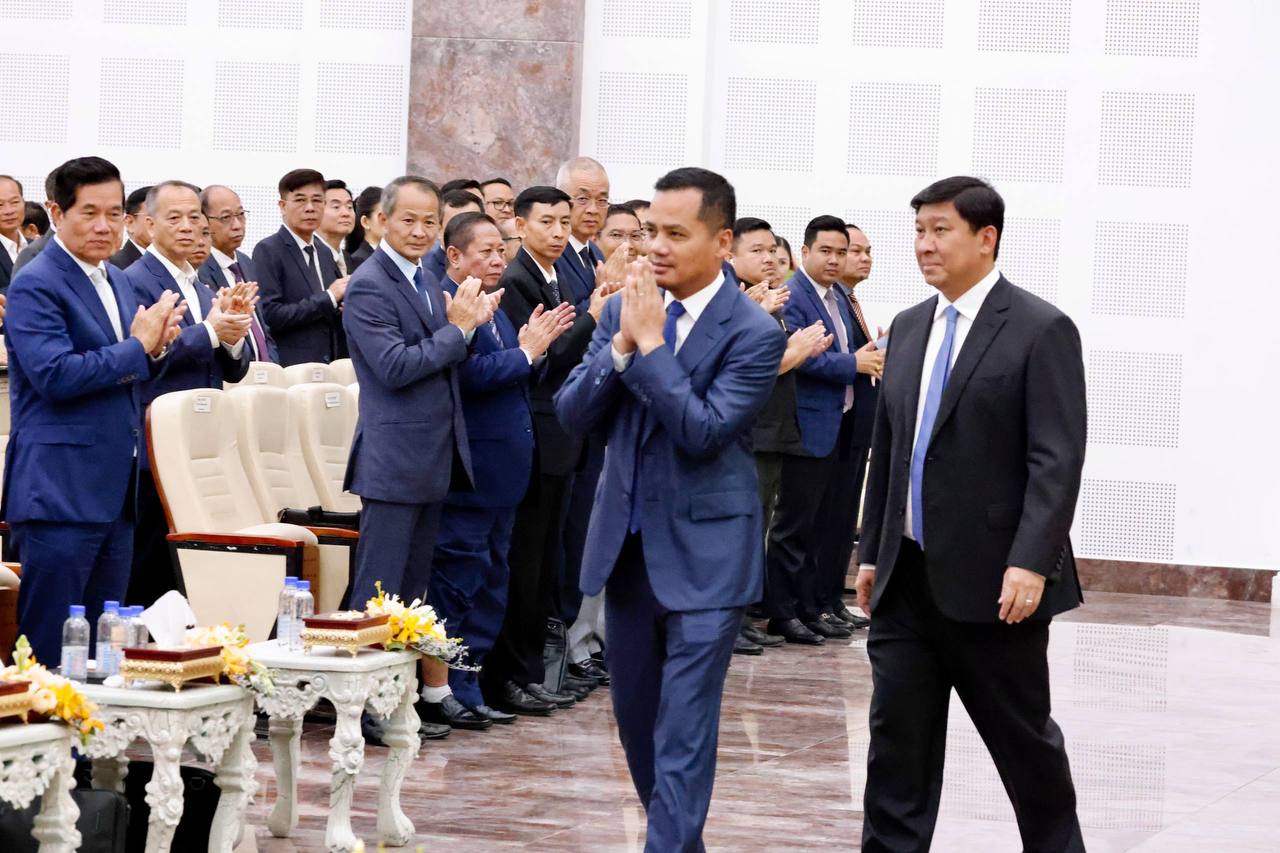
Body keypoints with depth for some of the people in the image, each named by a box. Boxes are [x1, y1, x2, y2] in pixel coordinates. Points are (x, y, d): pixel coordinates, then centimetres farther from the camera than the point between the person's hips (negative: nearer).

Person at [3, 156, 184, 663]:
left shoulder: (117, 282, 16)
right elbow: (55, 375, -22)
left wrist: (155, 345, 1)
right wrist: (138, 347, -16)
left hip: (115, 488, 8)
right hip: (61, 489, -8)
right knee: (50, 647, -5)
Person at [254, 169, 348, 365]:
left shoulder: (325, 255, 18)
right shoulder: (268, 250, -4)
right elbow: (269, 315, -15)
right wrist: (328, 298, -13)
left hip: (331, 370, 6)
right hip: (289, 369, -6)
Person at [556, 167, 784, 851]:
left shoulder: (753, 333, -13)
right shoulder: (623, 309, 4)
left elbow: (704, 431, -22)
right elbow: (572, 413, -2)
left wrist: (651, 342, -22)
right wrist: (622, 344, -16)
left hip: (704, 553, -6)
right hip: (628, 541, 6)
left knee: (684, 727, -8)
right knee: (636, 715, 16)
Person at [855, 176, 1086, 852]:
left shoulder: (1041, 331, -9)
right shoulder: (909, 329, 13)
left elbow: (1057, 460, -15)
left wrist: (1031, 562, -23)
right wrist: (872, 552, 15)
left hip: (993, 584, -6)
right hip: (907, 579, 6)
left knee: (1023, 738, 7)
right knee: (897, 738, 3)